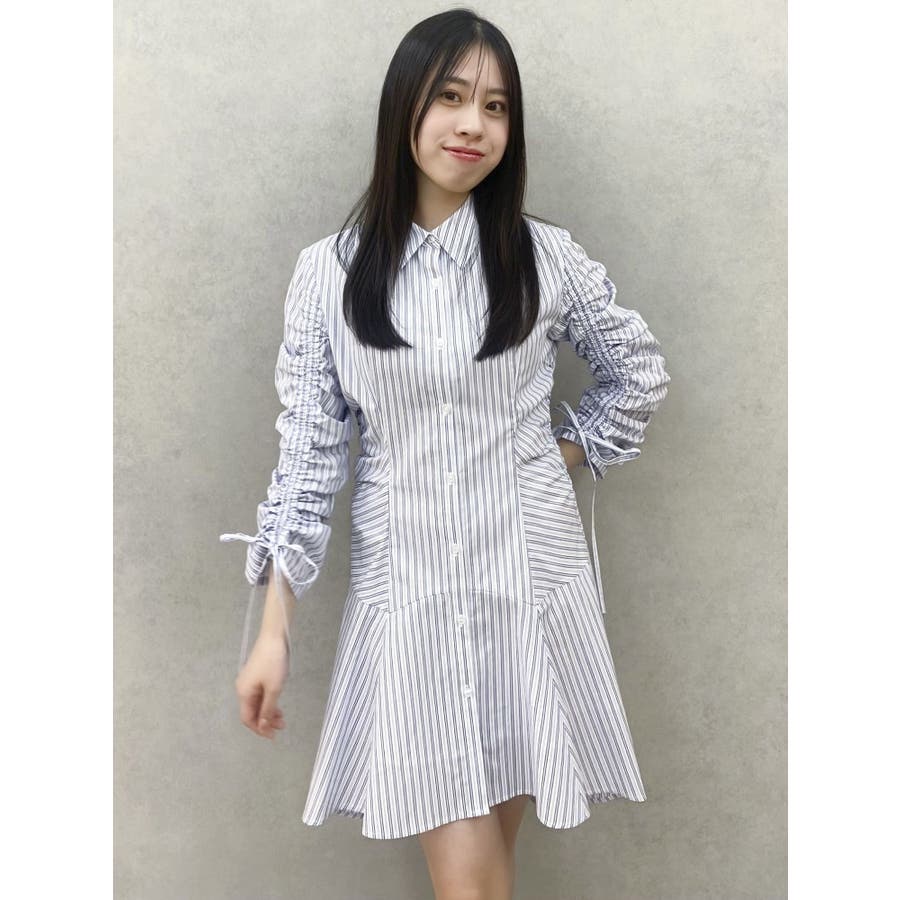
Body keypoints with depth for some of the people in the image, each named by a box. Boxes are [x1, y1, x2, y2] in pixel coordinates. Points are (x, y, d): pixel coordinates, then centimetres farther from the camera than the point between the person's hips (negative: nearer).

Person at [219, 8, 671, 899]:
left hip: (528, 577, 1)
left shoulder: (546, 256, -1)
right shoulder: (329, 270, -2)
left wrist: (564, 454, 7)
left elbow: (639, 372, 15)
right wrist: (274, 628, -3)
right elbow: (307, 451, -1)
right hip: (407, 586, -1)